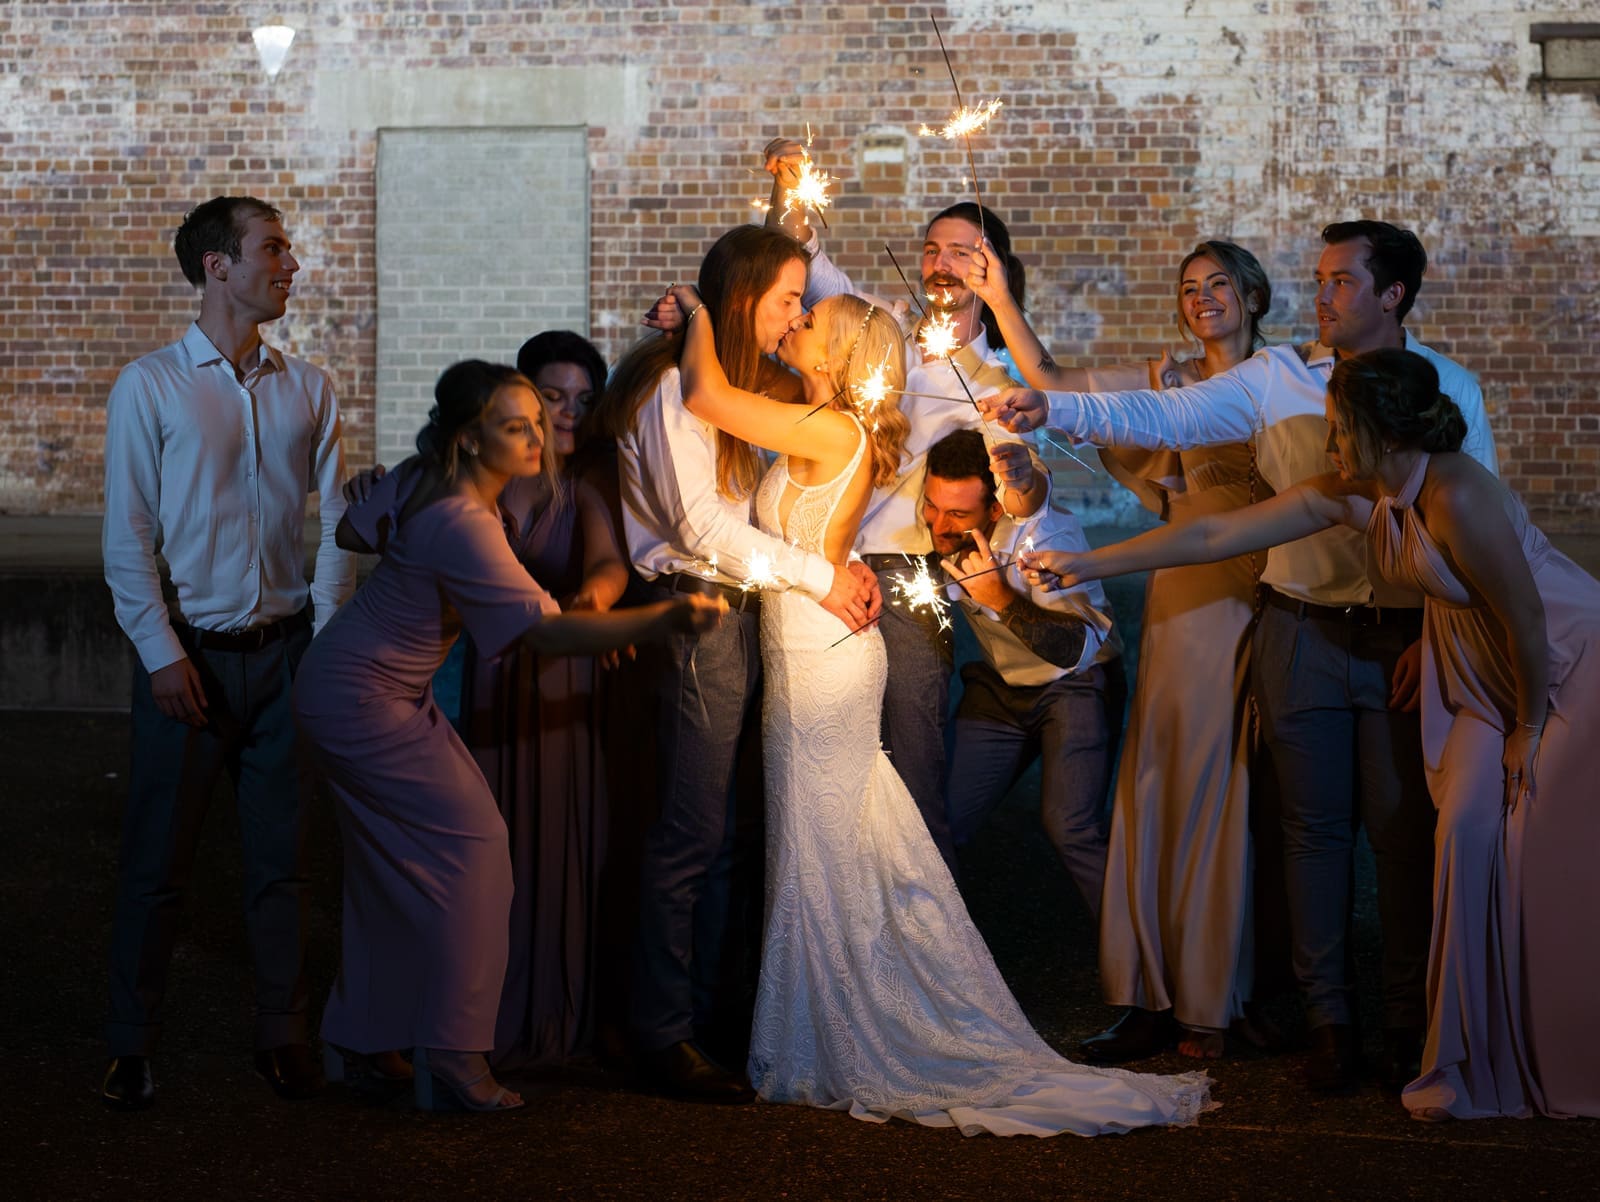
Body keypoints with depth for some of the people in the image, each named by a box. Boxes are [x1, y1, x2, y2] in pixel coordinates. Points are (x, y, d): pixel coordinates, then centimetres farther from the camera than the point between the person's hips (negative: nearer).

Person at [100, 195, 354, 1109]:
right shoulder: (149, 387, -2)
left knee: (284, 855, 7)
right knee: (158, 862, 2)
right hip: (188, 654, -3)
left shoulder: (308, 390, 7)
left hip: (285, 650, 3)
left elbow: (338, 520, 8)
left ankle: (283, 1035, 18)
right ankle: (133, 1045, 14)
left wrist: (328, 634, -2)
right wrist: (161, 652, -10)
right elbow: (127, 537, -4)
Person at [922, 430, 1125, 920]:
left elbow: (1081, 650, -32)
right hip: (1000, 686, 6)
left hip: (1073, 685, -5)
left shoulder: (1043, 533, -29)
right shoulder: (938, 532, -14)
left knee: (1069, 826, -22)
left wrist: (1002, 598, -42)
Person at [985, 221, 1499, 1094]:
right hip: (1301, 630, 1)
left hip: (1406, 635, -1)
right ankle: (1328, 1018, 15)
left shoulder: (1448, 388, 3)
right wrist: (1052, 410, -19)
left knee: (1403, 832, 1)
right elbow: (1163, 418, -6)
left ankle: (1408, 1025, 12)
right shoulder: (1276, 379, 3)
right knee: (1313, 828, 5)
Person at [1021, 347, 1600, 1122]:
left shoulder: (1456, 499, -31)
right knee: (1468, 832, -2)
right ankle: (1478, 1065, 5)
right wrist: (1089, 564, -1)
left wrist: (1527, 729, -10)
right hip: (1484, 677, 7)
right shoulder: (1348, 498, -7)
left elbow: (1526, 621, -23)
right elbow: (1216, 535, -2)